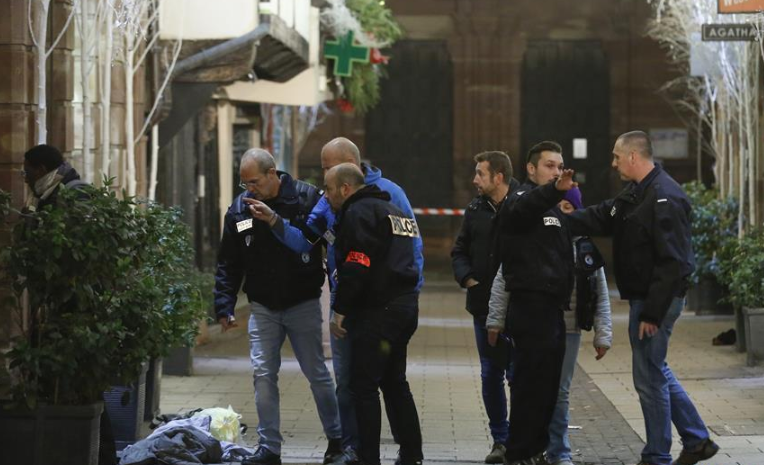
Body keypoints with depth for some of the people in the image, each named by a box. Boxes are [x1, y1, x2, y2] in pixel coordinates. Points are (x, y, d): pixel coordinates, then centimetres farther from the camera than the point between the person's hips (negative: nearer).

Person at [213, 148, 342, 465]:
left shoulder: (307, 198, -10)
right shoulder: (239, 209, 1)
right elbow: (228, 264, 6)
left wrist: (277, 221, -29)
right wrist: (224, 305, -1)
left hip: (303, 304, -3)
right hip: (263, 307, 3)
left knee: (317, 374, 5)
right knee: (263, 374, -1)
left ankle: (338, 439, 21)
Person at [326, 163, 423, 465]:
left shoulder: (358, 213, -11)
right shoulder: (393, 211, 20)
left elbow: (356, 267, -20)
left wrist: (340, 310, -15)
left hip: (376, 312, -10)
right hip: (405, 306, 10)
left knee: (364, 386, -4)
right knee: (395, 383, 19)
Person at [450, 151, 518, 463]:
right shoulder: (476, 209, 8)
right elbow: (459, 250, 15)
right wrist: (467, 278, 0)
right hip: (483, 306, 6)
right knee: (490, 375, 10)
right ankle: (500, 440, 20)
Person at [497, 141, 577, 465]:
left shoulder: (552, 208, 24)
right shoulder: (523, 199, -5)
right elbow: (523, 209, -31)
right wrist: (554, 190, -51)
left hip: (552, 308, 9)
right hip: (530, 305, -9)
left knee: (548, 383, 12)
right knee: (531, 382, -8)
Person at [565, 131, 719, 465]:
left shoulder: (665, 198, -21)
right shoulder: (635, 193, 11)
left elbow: (671, 262, -24)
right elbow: (599, 218, 13)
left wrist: (652, 312, -23)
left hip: (656, 299, -10)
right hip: (643, 298, 10)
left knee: (650, 377, -2)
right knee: (656, 371, 18)